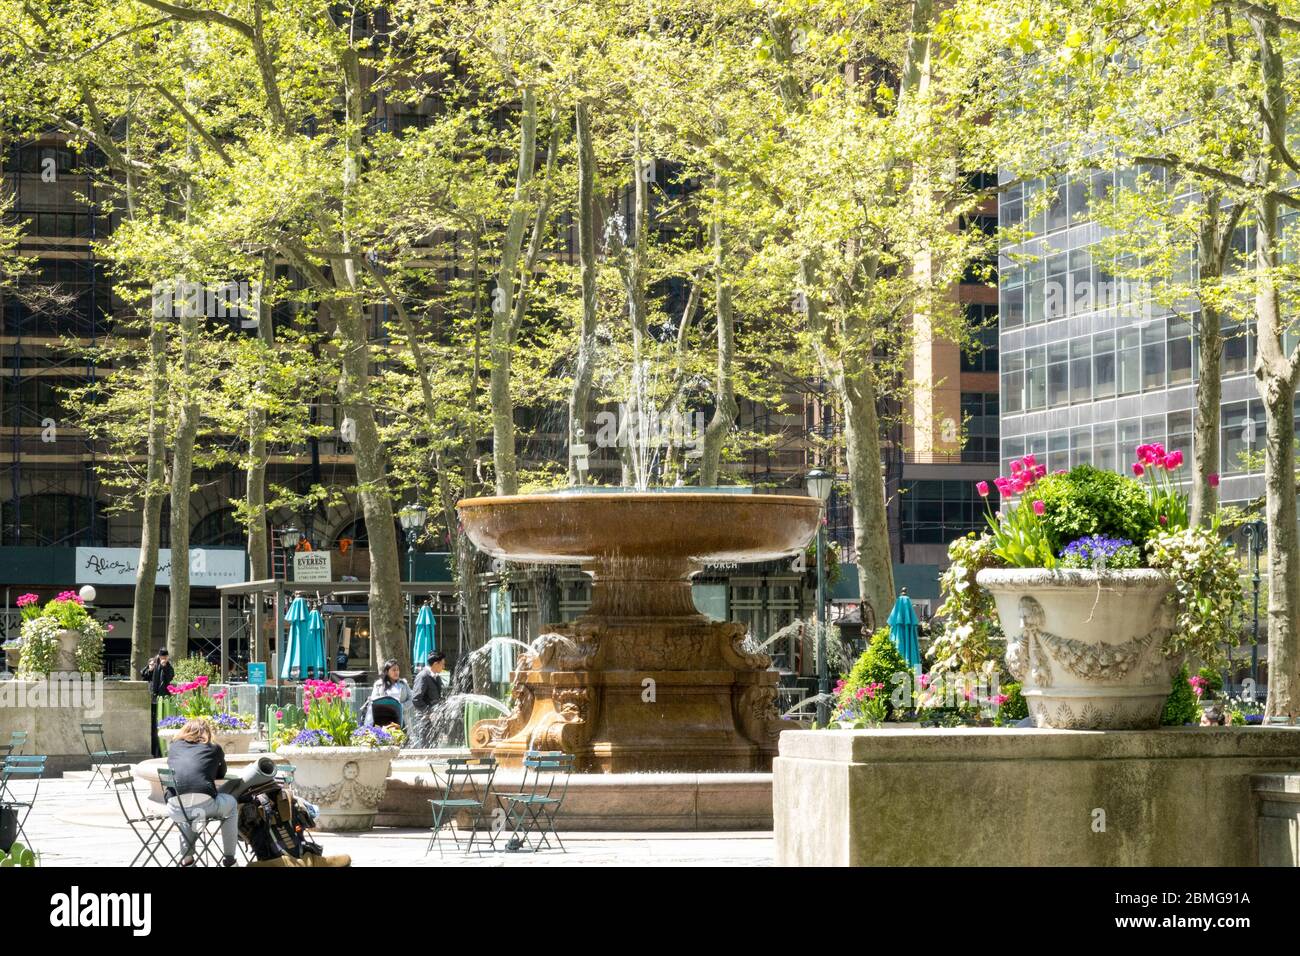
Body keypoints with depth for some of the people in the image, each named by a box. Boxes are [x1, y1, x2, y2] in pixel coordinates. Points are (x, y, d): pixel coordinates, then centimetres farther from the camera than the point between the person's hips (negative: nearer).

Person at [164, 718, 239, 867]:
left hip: (175, 810, 2)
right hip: (204, 804, -2)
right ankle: (229, 858, 30)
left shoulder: (174, 747, 23)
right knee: (231, 803, 31)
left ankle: (186, 858, 32)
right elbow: (221, 773, 35)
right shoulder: (214, 749, 19)